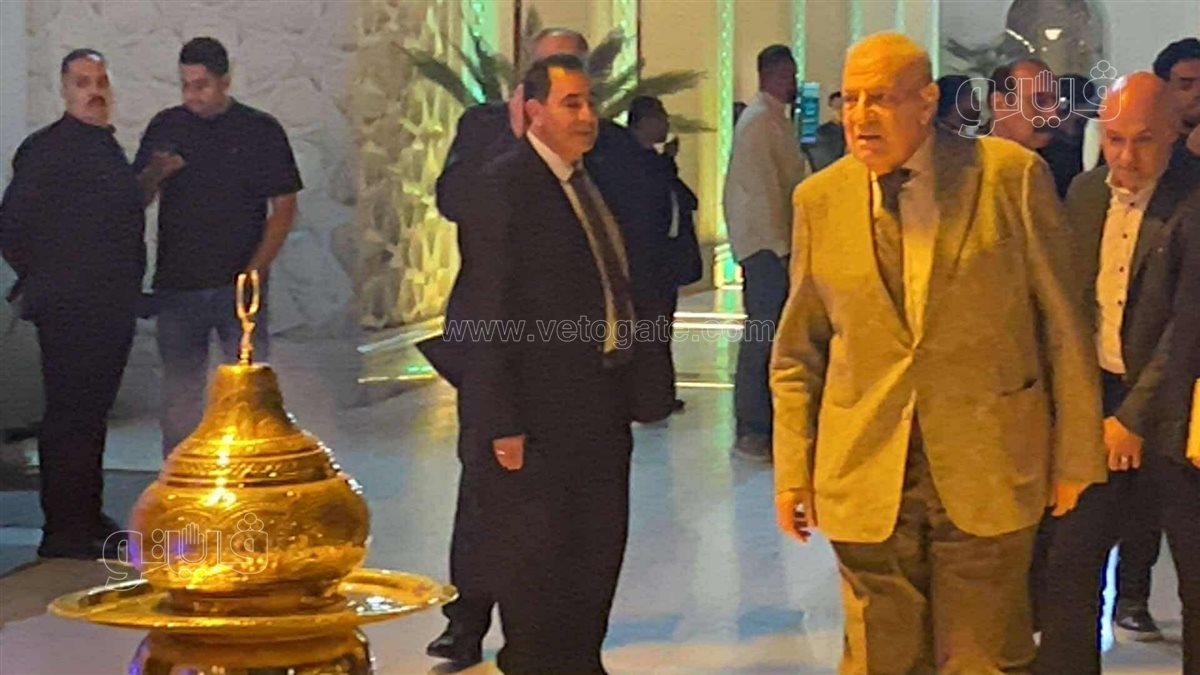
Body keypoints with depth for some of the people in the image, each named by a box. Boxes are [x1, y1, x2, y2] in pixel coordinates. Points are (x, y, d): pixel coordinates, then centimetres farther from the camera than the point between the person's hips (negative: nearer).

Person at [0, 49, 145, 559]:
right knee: (69, 415, -5)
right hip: (69, 308, -9)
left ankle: (87, 518, 23)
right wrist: (46, 283, -8)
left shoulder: (108, 148, 16)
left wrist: (128, 286, 15)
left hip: (111, 307, 9)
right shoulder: (46, 149, -10)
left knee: (92, 413, 14)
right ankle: (61, 531, -1)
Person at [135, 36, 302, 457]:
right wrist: (153, 176, -12)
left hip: (238, 284, -2)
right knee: (180, 392, 5)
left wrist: (255, 270, -8)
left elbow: (284, 208, 2)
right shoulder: (165, 128, 10)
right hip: (177, 287, 2)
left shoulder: (260, 131, 3)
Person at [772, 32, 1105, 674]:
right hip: (866, 477, 2)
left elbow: (1063, 326, 0)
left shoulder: (1012, 176, -5)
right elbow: (797, 351, 11)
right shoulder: (819, 200, 4)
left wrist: (1075, 454, 2)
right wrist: (792, 470, 8)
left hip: (988, 471, -2)